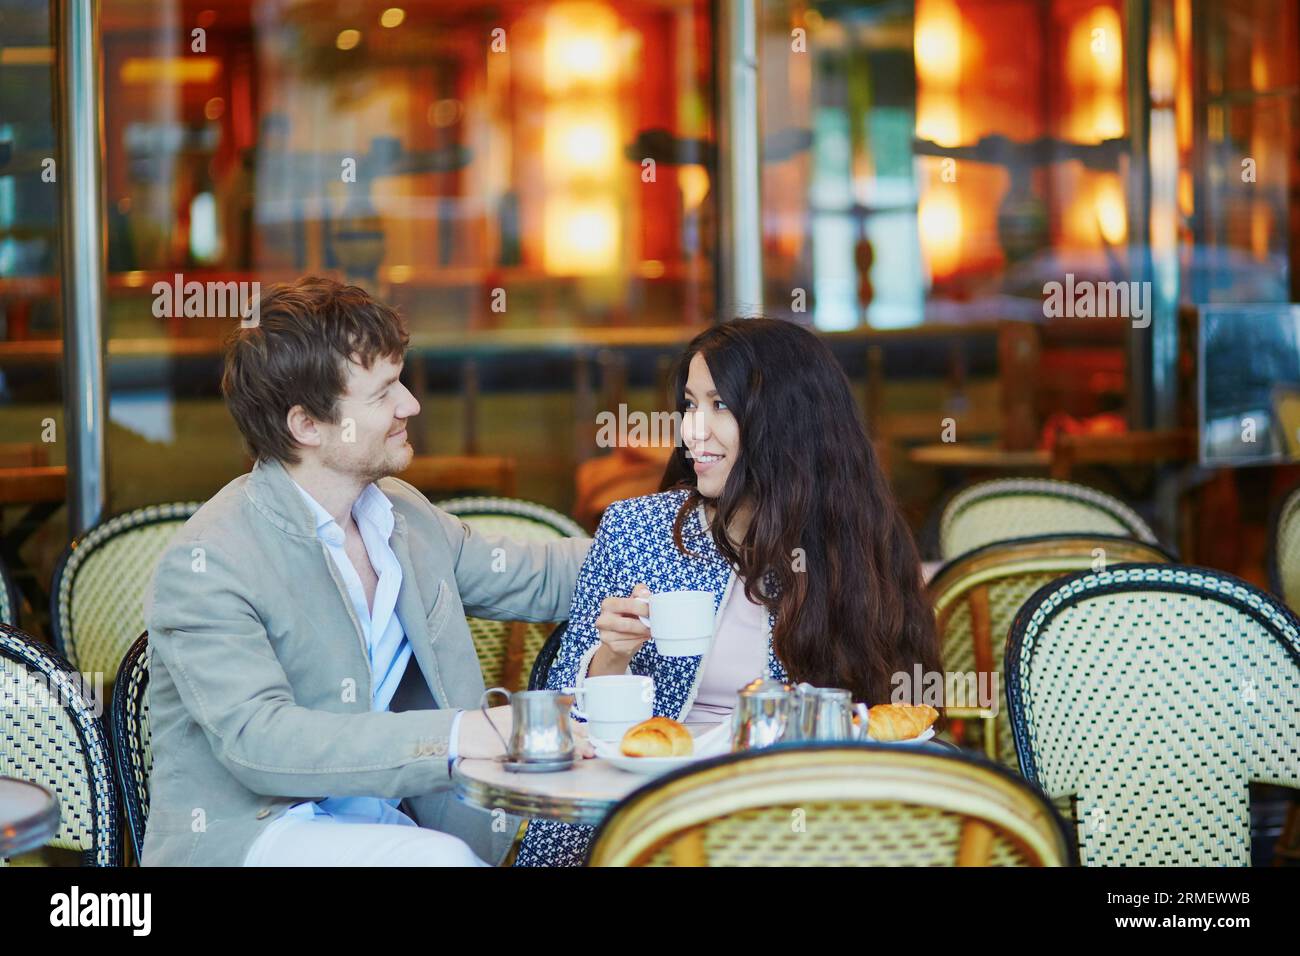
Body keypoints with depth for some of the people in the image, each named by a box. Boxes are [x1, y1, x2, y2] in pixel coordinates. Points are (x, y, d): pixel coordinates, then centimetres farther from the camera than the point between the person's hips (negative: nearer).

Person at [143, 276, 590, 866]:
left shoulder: (404, 514, 11)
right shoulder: (208, 563, -14)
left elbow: (540, 578, 25)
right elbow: (257, 738, -26)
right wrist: (458, 734, -34)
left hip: (391, 826, 7)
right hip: (246, 834, -7)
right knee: (436, 858, -35)